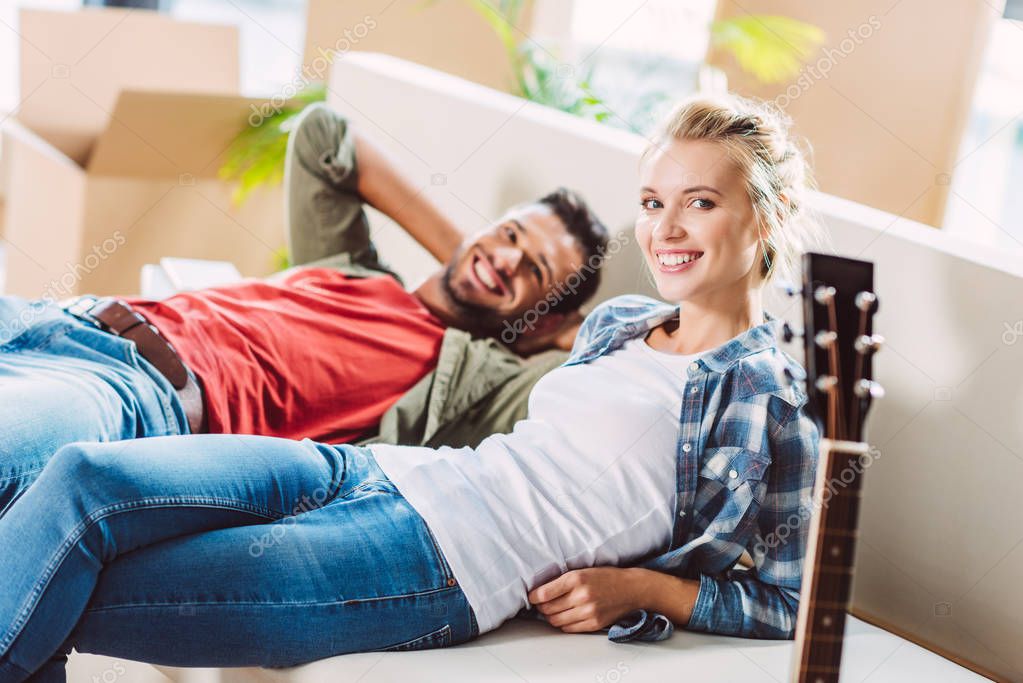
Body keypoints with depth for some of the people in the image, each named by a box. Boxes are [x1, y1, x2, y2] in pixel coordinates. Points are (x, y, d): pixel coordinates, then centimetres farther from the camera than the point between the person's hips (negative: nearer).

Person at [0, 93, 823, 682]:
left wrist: (635, 585, -8)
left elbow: (795, 600, -1)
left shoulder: (769, 398, -3)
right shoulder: (617, 323, 18)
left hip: (446, 566, -7)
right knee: (87, 477, -14)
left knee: (70, 601, -16)